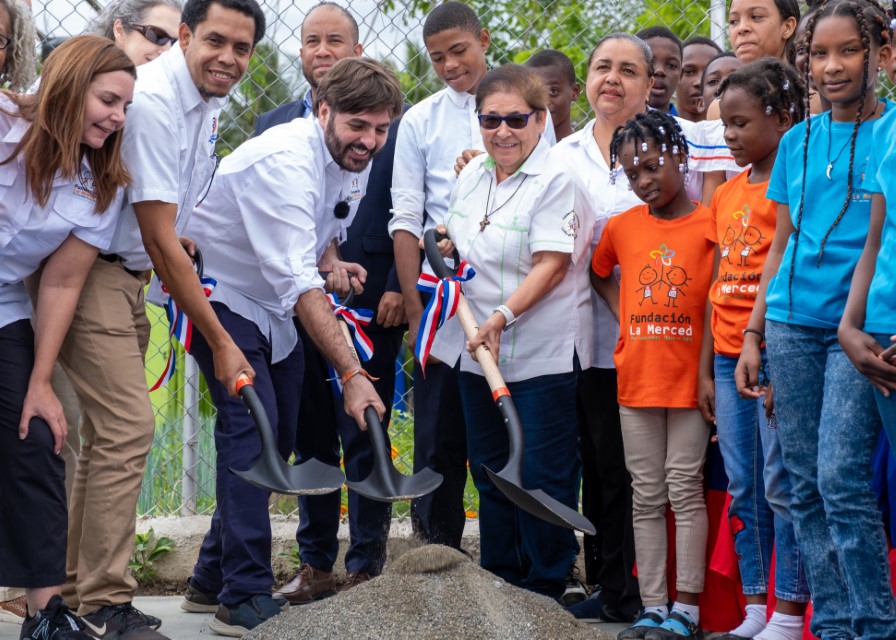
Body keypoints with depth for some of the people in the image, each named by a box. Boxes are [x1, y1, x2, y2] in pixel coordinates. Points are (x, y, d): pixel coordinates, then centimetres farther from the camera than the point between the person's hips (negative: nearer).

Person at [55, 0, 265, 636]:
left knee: (110, 430, 13)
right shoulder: (151, 103, -22)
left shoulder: (209, 100, 7)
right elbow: (161, 243, -21)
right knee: (128, 424, -17)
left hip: (125, 276, 10)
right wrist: (220, 341, -17)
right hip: (87, 271, -10)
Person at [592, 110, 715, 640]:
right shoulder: (622, 227, 6)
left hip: (690, 377, -4)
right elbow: (599, 274, 24)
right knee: (647, 496, 6)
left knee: (685, 488, -1)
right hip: (636, 377, 4)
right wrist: (626, 315, 9)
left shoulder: (710, 224, -6)